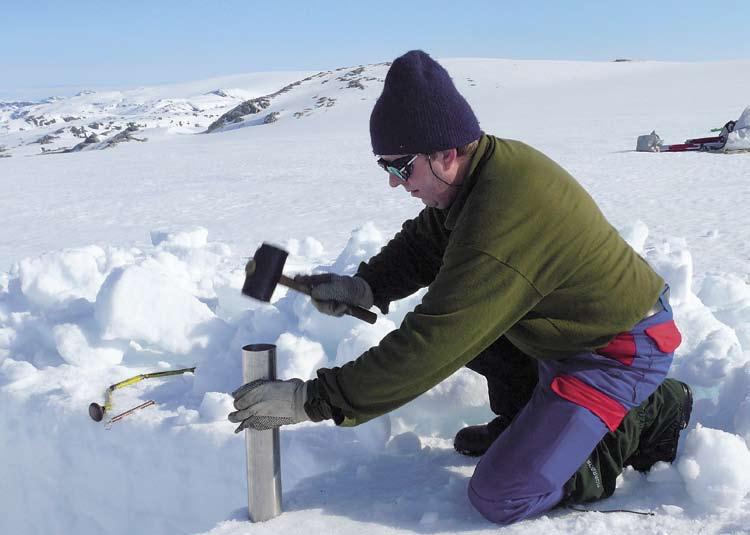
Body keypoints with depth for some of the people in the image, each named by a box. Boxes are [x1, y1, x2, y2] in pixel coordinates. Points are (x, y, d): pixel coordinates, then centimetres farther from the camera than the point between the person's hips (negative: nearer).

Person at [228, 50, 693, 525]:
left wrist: (310, 400, -29)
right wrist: (365, 286, -9)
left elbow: (429, 349, -33)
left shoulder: (500, 227, -35)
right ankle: (525, 417, 17)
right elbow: (424, 241, 9)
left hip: (623, 350, -9)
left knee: (499, 499, -14)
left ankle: (647, 420, 2)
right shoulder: (492, 161, -5)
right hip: (567, 325, 9)